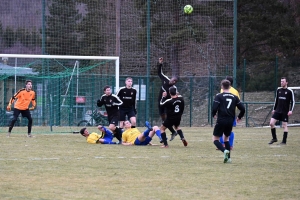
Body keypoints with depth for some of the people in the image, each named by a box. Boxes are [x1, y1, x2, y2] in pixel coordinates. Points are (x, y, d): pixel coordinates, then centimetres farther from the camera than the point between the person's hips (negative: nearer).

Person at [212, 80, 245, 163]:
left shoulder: (219, 96, -5)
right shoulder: (234, 97, 8)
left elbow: (214, 108, -14)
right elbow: (242, 109, 6)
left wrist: (213, 114, 8)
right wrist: (239, 117, 24)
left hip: (221, 121, -5)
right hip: (230, 121, 5)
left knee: (215, 139, 3)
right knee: (226, 138, 23)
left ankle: (225, 150, -24)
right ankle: (228, 158, 15)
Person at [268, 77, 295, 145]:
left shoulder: (290, 91, -5)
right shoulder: (278, 90, 9)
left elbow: (293, 101, -2)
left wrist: (291, 110, -12)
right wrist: (274, 109, 19)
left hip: (285, 112, -4)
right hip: (277, 111, 4)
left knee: (284, 125, -1)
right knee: (271, 123, -7)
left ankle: (284, 141, 6)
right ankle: (274, 138, 7)